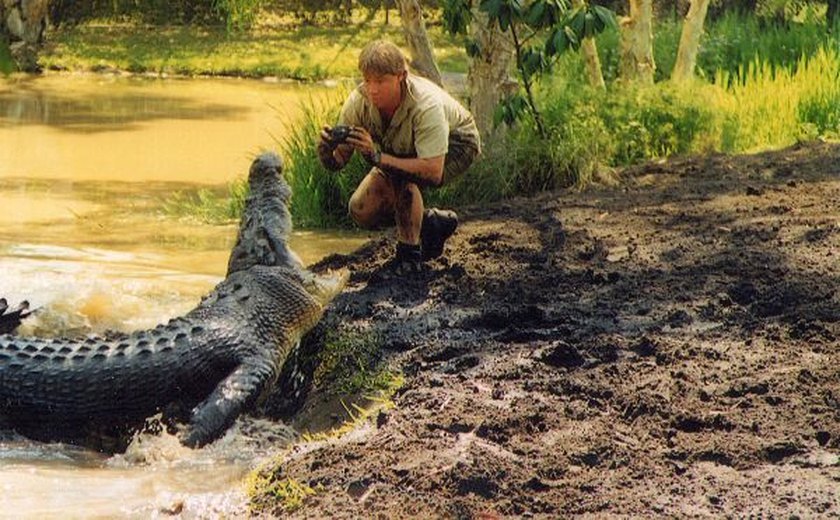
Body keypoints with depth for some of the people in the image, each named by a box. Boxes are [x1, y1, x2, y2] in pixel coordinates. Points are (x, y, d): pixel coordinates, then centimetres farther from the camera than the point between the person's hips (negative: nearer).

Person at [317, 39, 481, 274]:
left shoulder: (426, 104, -41)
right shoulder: (358, 102, -26)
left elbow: (433, 172, -48)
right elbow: (337, 162, -20)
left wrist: (378, 157, -54)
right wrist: (326, 151, -45)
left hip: (455, 143, -6)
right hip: (404, 151, 6)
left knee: (401, 177, -35)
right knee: (362, 212, -8)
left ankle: (409, 254, -17)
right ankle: (431, 223, 15)